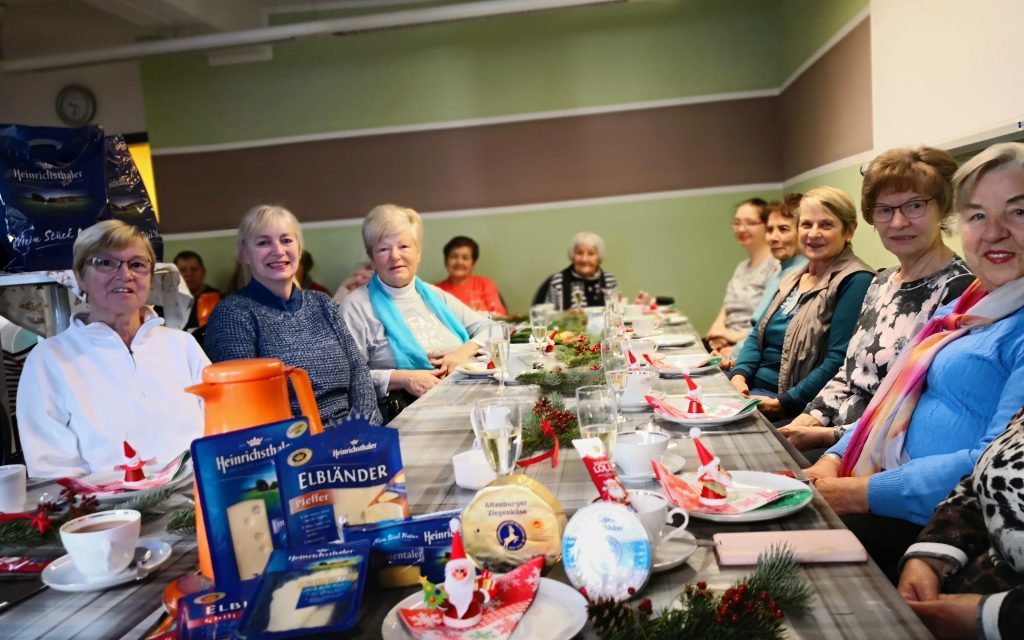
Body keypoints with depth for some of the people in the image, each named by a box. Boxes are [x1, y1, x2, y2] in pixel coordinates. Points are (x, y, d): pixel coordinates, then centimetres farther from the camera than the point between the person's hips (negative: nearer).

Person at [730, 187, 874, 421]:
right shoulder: (793, 278, 16)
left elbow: (839, 362, -19)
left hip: (800, 409, -7)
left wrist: (784, 403, -21)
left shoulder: (855, 281, -11)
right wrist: (739, 374, -3)